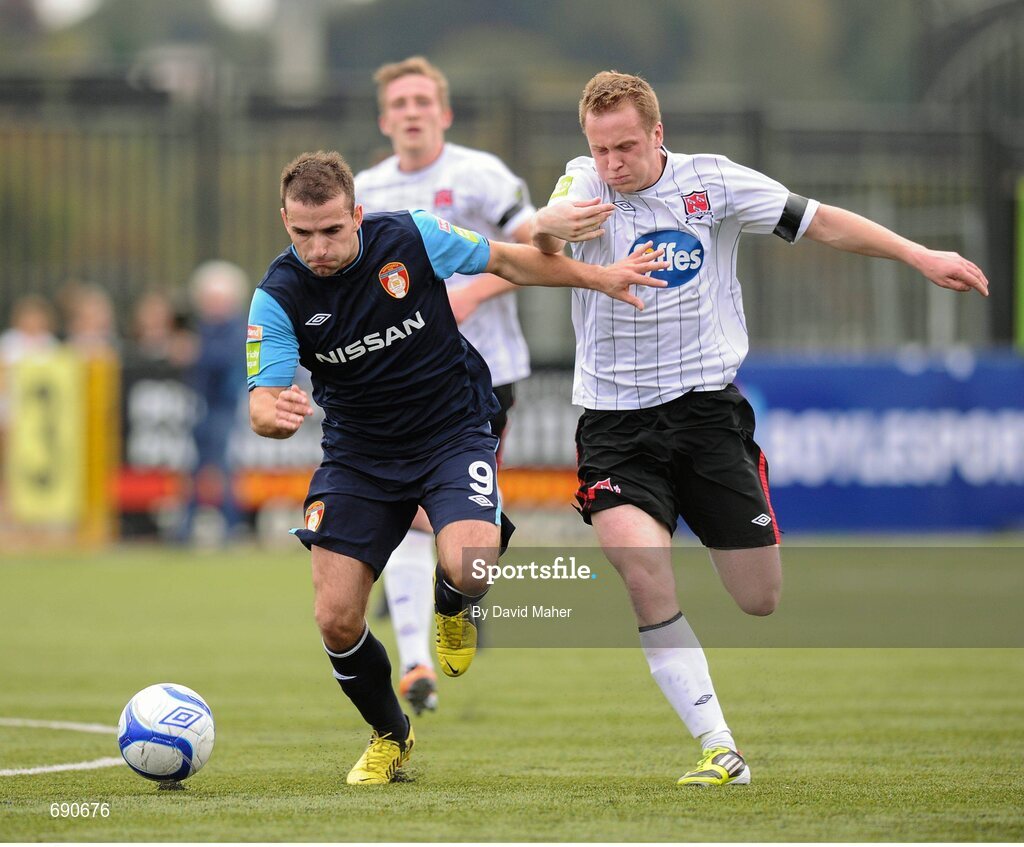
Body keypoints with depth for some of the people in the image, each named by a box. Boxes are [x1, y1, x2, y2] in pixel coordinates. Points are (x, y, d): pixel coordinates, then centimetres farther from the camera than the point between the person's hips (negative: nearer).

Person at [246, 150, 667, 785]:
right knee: (336, 619, -7)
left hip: (453, 432, -2)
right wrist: (276, 413, -45)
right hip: (358, 456, 2)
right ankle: (390, 735, 23)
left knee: (469, 567, -30)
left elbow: (506, 261, 2)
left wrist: (598, 277, 2)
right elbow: (262, 402, -20)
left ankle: (452, 609, 12)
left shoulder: (411, 238, -14)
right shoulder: (278, 297, -14)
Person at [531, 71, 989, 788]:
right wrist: (550, 227, -49)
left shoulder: (712, 181, -2)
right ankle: (719, 749, -18)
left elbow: (822, 223, 5)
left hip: (706, 404, 1)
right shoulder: (586, 187, -5)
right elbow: (542, 240, -25)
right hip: (616, 420, -1)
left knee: (762, 599, 0)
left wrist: (921, 256, 0)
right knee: (641, 569, -25)